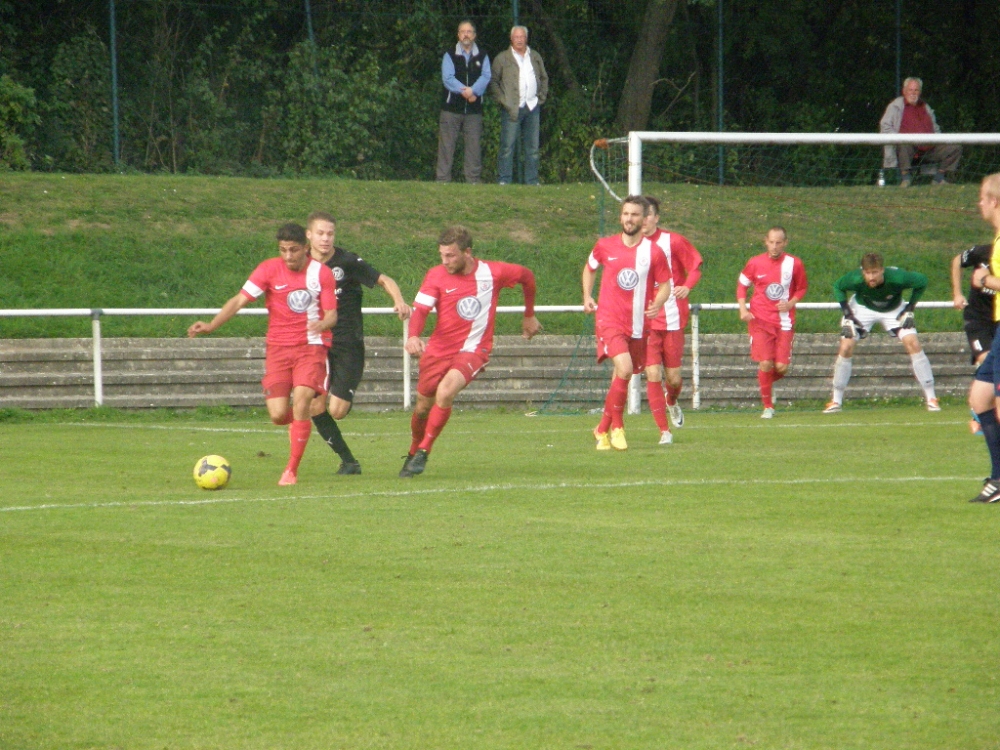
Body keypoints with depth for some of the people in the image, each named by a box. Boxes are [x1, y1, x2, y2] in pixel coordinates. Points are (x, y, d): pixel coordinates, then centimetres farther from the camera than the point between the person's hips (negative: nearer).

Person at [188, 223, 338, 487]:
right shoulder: (269, 269, -3)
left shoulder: (321, 274, -2)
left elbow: (331, 315, -2)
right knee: (278, 415, -9)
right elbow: (240, 300, -7)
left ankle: (292, 470, -9)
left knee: (301, 400, -22)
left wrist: (323, 324, -27)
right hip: (278, 347, 1)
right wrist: (211, 325, -20)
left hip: (311, 346, -1)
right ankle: (298, 422, 32)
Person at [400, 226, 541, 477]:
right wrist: (413, 336, -37)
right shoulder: (436, 276, -6)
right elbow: (420, 310, -16)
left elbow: (527, 276, 13)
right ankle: (413, 454, 37)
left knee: (445, 391, -28)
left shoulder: (492, 273, -6)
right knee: (423, 407, 9)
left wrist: (529, 316, 22)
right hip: (438, 350, 2)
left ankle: (423, 452, -17)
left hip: (473, 350, -2)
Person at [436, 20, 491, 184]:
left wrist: (473, 90, -19)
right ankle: (443, 181, -3)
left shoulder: (482, 57, 11)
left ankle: (473, 181, 4)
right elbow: (447, 78, -6)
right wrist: (464, 90, -18)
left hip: (474, 109, 2)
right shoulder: (450, 56, 6)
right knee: (446, 146, -4)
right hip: (451, 108, -2)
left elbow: (485, 77, -2)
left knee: (474, 146, 1)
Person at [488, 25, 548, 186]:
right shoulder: (502, 58, 3)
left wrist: (541, 97, 11)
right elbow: (493, 82, 3)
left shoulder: (535, 57, 15)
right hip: (512, 108, -4)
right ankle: (504, 181, -4)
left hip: (532, 107, 4)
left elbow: (544, 78, 25)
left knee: (532, 147, 5)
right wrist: (503, 101, -7)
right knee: (507, 147, -7)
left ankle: (532, 181, 10)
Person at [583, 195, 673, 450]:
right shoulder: (605, 246, 2)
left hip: (638, 323, 2)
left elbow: (665, 285, 5)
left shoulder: (654, 253, -2)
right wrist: (587, 296, 9)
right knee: (624, 368, -23)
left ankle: (603, 429, 29)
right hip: (609, 319, -2)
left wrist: (657, 304, -15)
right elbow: (589, 268, 21)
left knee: (621, 379, 10)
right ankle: (616, 426, -6)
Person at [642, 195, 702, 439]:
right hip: (645, 323, 0)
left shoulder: (673, 241, -4)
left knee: (673, 378, 6)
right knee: (653, 375, -12)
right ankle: (664, 431, -3)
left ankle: (672, 402, 44)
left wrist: (687, 286, -18)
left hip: (672, 320, 0)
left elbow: (695, 266, 2)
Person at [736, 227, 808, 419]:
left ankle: (768, 381, 30)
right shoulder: (755, 263, -1)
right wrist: (743, 310, -2)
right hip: (760, 321, -1)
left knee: (781, 367, -6)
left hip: (784, 322, 1)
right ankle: (768, 407, 5)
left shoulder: (794, 264, -1)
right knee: (765, 363, -10)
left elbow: (802, 288, 12)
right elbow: (742, 285, 12)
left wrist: (791, 303, -7)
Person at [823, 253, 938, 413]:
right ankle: (836, 401, 1)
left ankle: (931, 399, -7)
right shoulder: (855, 279, -34)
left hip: (893, 310, -1)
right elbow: (837, 286, -10)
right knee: (845, 348, -13)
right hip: (863, 308, 1)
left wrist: (910, 310, -18)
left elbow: (922, 281, -16)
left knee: (913, 344, -17)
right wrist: (847, 315, -17)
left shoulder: (897, 278, -37)